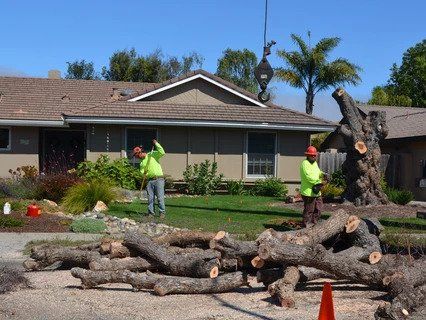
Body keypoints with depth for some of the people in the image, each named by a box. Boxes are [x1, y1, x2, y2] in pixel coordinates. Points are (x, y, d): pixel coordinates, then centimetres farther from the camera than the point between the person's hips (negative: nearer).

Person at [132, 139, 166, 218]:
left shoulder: (153, 154, 4)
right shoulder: (142, 162, 19)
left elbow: (162, 152, -11)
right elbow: (142, 173, 13)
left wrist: (156, 143, -10)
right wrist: (144, 175, -10)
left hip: (158, 179, -5)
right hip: (149, 181, 5)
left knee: (160, 197, -7)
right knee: (150, 198, 3)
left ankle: (162, 213, -2)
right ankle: (151, 213, 10)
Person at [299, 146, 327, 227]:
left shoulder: (314, 162, 14)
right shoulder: (305, 164, -15)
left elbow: (318, 172, 18)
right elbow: (309, 177, -24)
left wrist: (322, 174, -4)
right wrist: (320, 182, -22)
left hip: (316, 192, 10)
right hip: (308, 192, -9)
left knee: (318, 209, 17)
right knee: (309, 211, -3)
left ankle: (313, 224, 28)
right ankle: (306, 226, 6)